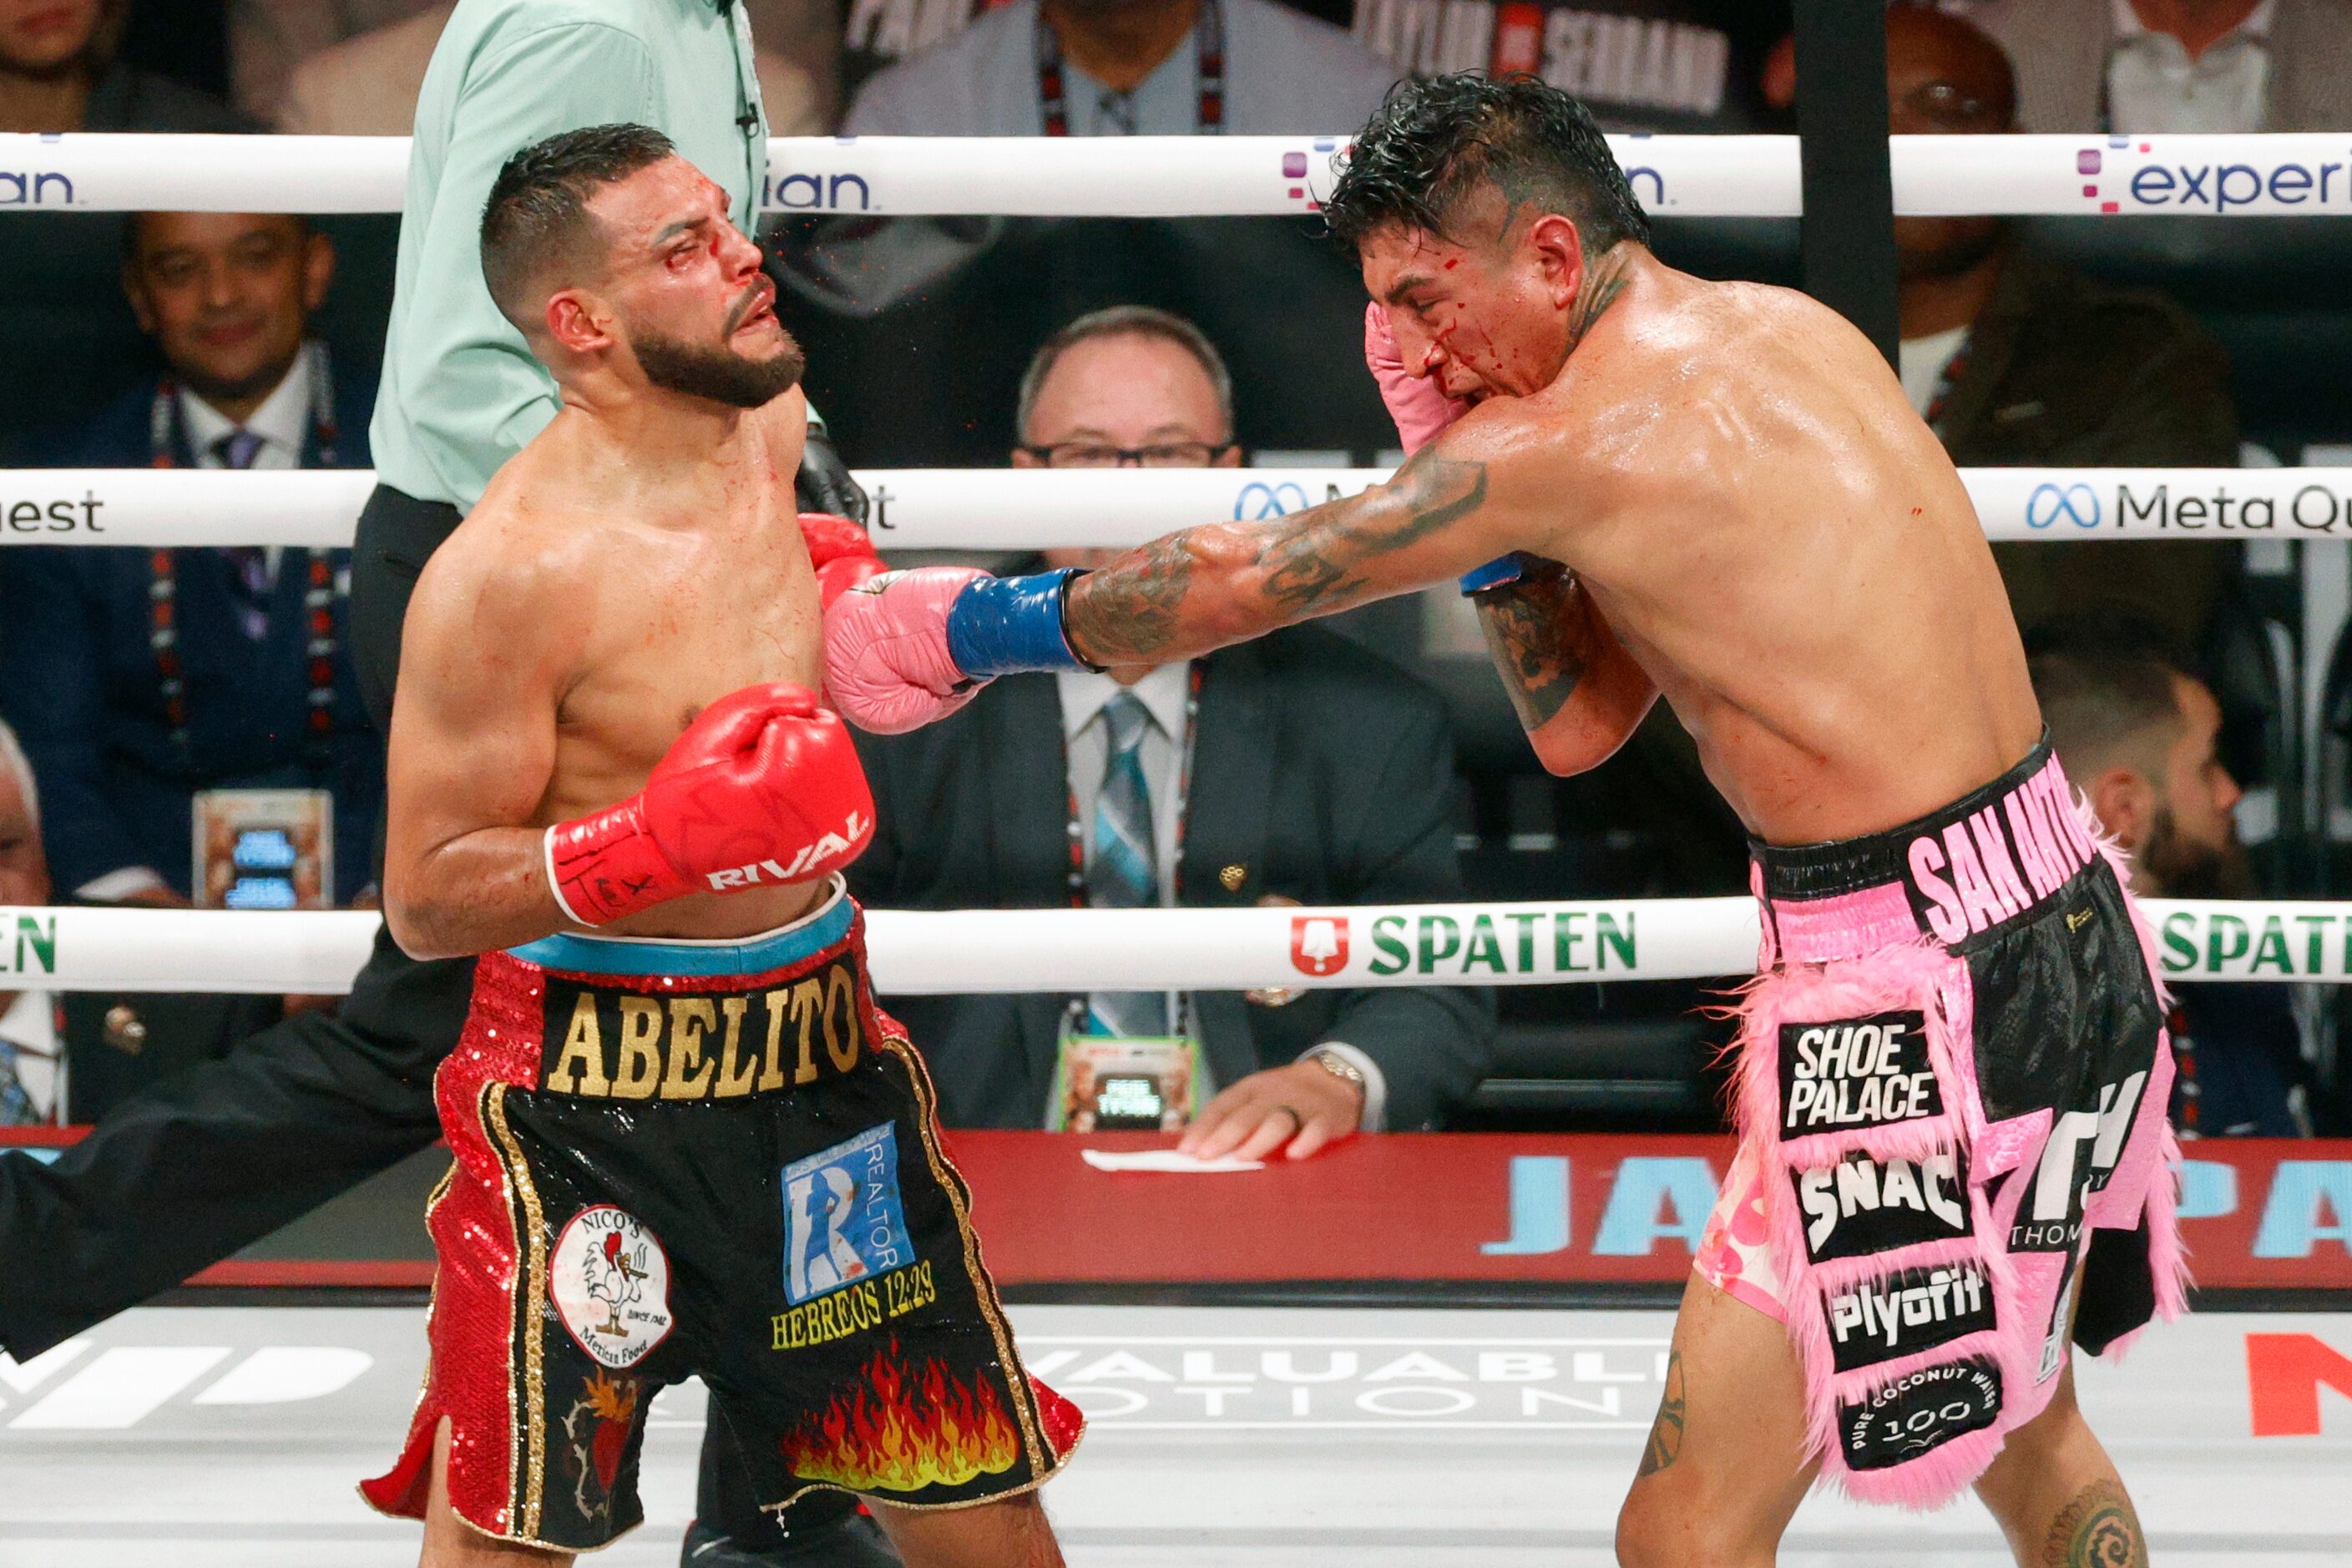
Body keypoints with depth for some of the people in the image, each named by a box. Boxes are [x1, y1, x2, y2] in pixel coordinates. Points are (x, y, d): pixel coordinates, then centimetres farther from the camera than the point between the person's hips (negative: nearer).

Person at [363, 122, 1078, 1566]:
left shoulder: (768, 424, 1)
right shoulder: (508, 571, -22)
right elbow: (427, 901, -18)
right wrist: (653, 847, -30)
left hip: (821, 1050, 7)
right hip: (591, 1090, -7)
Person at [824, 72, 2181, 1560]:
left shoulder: (1580, 436, -15)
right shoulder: (1786, 330, 11)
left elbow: (1242, 583, -8)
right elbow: (1583, 721, 14)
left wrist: (974, 625, 4)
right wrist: (1479, 495, 4)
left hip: (1916, 998, -10)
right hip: (2074, 934, 10)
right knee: (2026, 1428, 29)